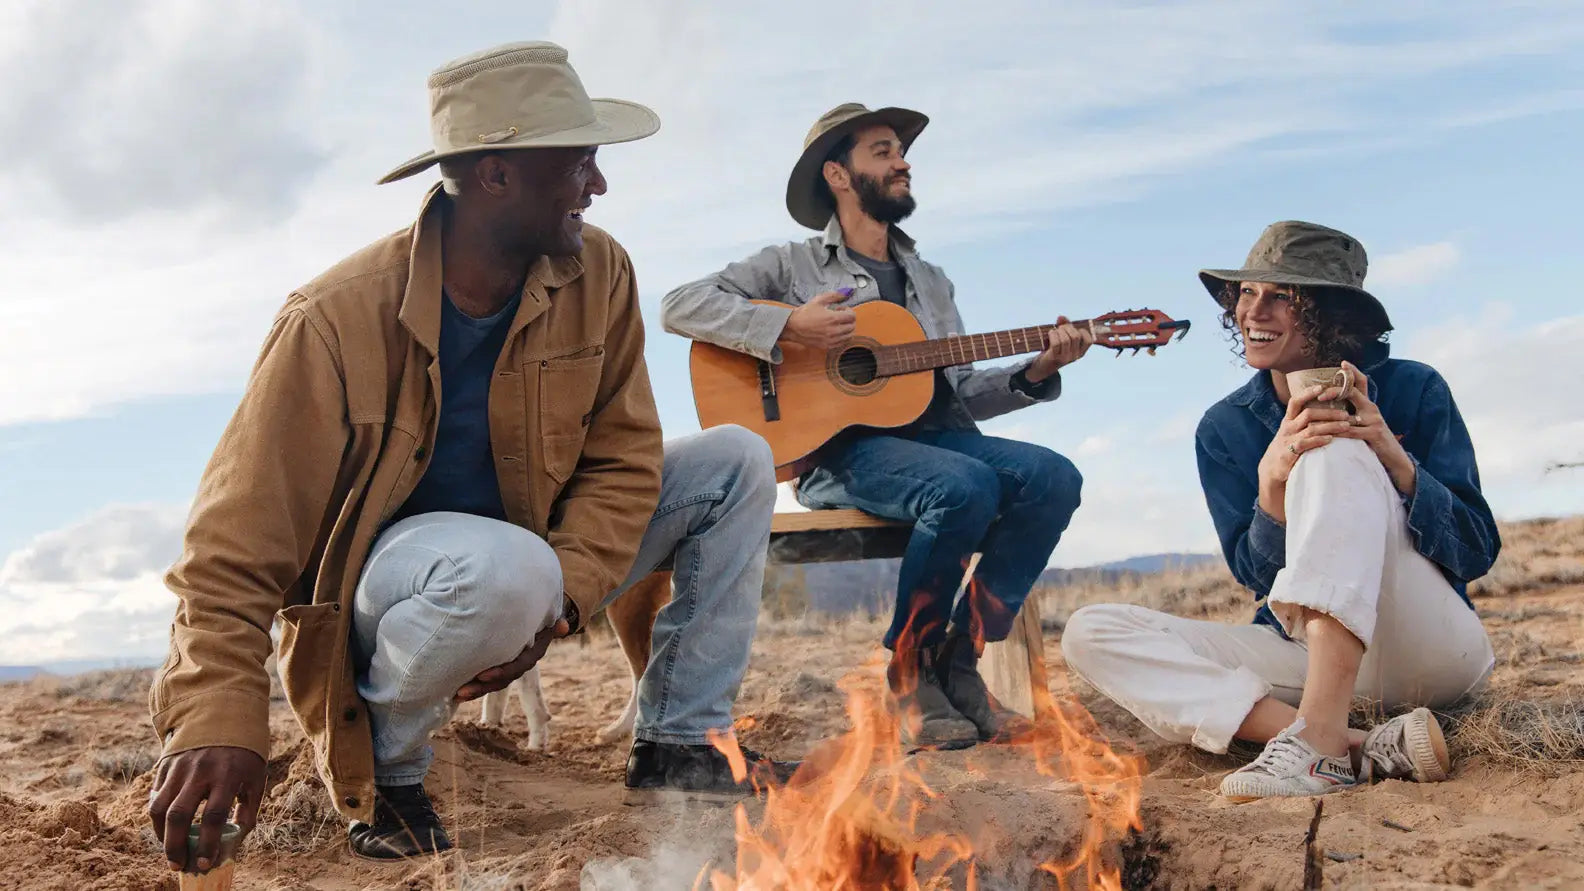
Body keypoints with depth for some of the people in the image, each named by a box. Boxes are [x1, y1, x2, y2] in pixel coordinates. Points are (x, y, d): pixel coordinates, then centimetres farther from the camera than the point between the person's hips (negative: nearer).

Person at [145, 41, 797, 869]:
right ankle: (382, 766, -10)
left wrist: (561, 596, -23)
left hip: (534, 553, 6)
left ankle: (680, 744, 0)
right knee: (505, 569, -41)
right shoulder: (336, 320, -23)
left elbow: (621, 460, -7)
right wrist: (217, 722, -33)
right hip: (383, 570, -6)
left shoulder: (598, 273, -10)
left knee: (736, 462, -5)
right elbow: (238, 543, -22)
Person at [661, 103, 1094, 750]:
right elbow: (678, 307, -3)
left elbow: (959, 394, 20)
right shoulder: (792, 266, 9)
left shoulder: (930, 282, 26)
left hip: (931, 437, 6)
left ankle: (959, 662, -11)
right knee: (966, 487, -34)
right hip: (841, 449, -6)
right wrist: (788, 326, -14)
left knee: (1053, 477, -21)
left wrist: (1037, 371, 3)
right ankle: (908, 669, -12)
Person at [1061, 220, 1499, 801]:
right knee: (1092, 633, -18)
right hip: (1305, 654, 3)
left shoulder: (1413, 390, -2)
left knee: (1336, 456, -26)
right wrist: (1272, 480, -23)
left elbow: (1477, 554, -6)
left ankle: (1318, 741, -39)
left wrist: (1392, 457, -23)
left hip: (1431, 649, -3)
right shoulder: (1224, 429, 4)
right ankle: (1365, 749, -32)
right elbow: (1261, 577, -3)